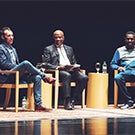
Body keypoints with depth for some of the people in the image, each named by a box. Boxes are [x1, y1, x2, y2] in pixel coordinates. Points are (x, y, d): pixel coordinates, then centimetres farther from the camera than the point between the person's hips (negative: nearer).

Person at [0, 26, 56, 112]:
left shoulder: (13, 49, 27)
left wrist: (23, 69, 0)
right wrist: (23, 67, -15)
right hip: (7, 76, -8)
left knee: (37, 78, -17)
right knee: (26, 63, -32)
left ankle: (38, 105, -23)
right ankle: (45, 77, -16)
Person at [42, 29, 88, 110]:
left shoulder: (69, 49, 27)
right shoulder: (48, 49, 12)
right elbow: (46, 64, 0)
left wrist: (75, 67, -1)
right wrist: (58, 67, -16)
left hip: (71, 70, 5)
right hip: (58, 72, -5)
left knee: (84, 78, -25)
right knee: (67, 75, -39)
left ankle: (73, 100, -21)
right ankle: (67, 102, -37)